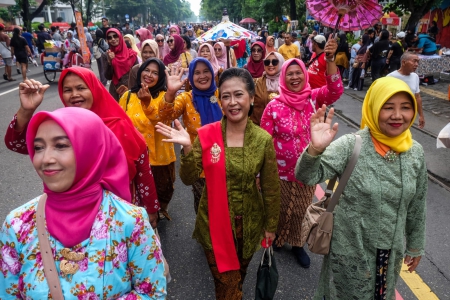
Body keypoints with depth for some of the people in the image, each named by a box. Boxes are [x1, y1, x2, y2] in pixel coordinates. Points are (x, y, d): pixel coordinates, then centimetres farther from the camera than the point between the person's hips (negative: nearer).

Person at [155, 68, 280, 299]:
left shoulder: (263, 139, -12)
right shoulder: (206, 134, -14)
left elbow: (270, 187, -3)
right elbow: (188, 179, -13)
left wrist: (271, 224, 4)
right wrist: (187, 148, -29)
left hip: (249, 222, 2)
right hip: (214, 222, -1)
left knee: (239, 277, 27)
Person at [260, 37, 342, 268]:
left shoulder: (314, 98, -5)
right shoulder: (274, 106, -12)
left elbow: (335, 91, -25)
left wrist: (330, 59, -36)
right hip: (280, 170, -2)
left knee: (301, 210, 19)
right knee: (279, 209, 18)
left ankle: (296, 243, 42)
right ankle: (276, 238, 45)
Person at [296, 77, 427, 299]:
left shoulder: (415, 152, -6)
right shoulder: (350, 146, -21)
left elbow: (417, 206, 5)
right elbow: (307, 177, -31)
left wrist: (415, 245, 13)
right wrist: (315, 149, -51)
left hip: (392, 252, 4)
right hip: (350, 250, -4)